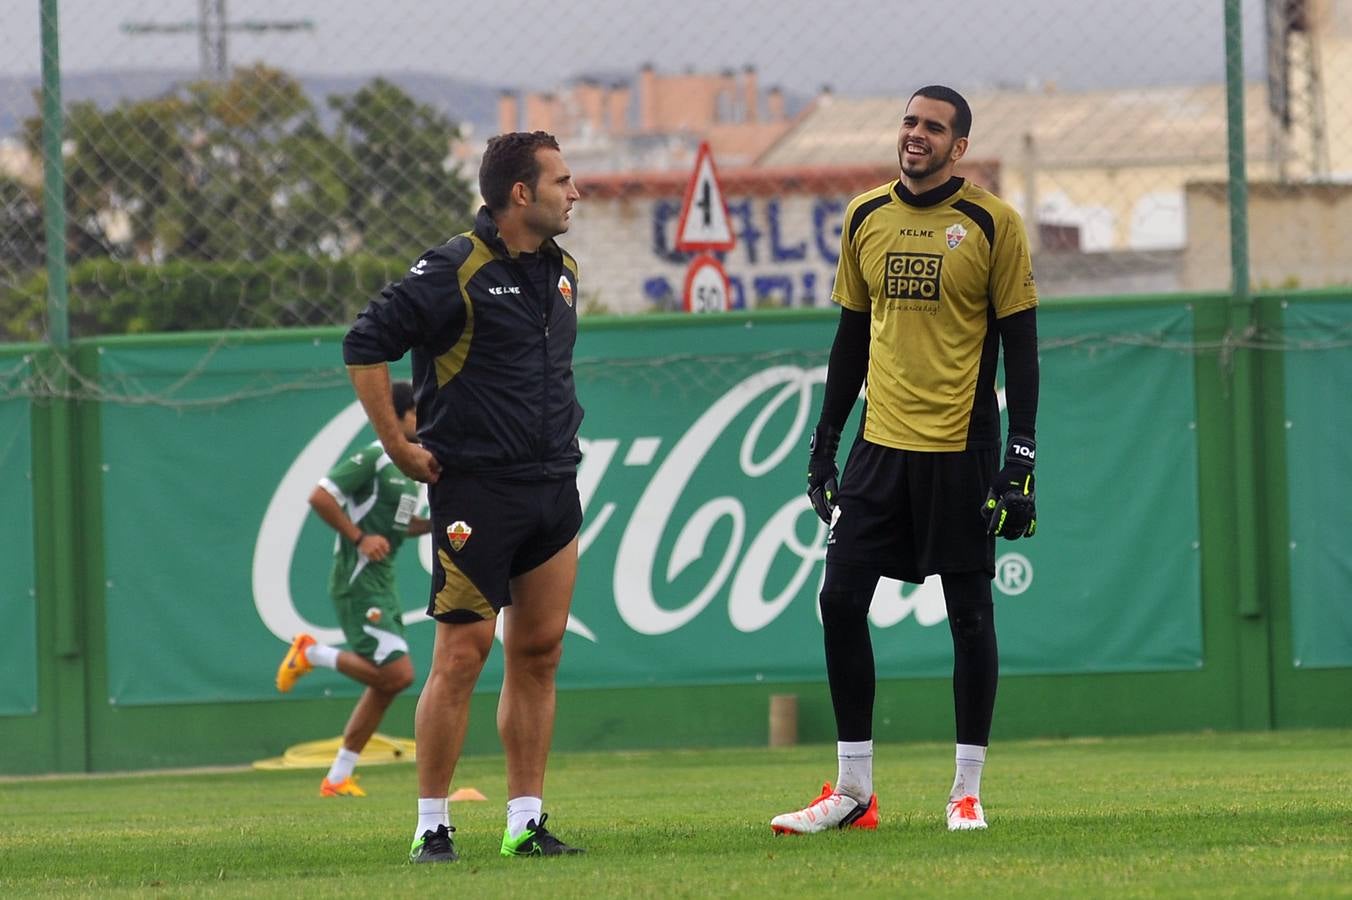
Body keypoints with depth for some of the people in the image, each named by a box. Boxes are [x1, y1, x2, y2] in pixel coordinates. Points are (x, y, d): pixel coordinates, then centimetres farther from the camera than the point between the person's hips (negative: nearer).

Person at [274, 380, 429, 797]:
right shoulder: (373, 459, -13)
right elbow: (320, 497, -18)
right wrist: (359, 537, -19)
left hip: (382, 584, 10)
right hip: (358, 584, -10)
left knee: (386, 683, 8)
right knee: (397, 673, -17)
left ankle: (339, 777, 14)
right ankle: (312, 654, 2)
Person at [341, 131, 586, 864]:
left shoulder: (560, 272, 13)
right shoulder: (454, 272, -11)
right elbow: (364, 346, -13)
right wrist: (399, 448, -11)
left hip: (554, 487, 7)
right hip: (475, 490, -7)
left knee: (538, 654, 6)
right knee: (461, 653, -7)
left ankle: (525, 822, 11)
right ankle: (431, 826, -1)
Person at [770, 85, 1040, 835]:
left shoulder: (992, 224, -4)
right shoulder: (866, 218, 9)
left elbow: (1020, 345, -4)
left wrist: (1021, 457, -10)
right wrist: (823, 444, 13)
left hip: (959, 448, -5)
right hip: (880, 442, 5)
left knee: (969, 611, 1)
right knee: (840, 601, -1)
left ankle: (967, 791, 9)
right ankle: (853, 789, 7)